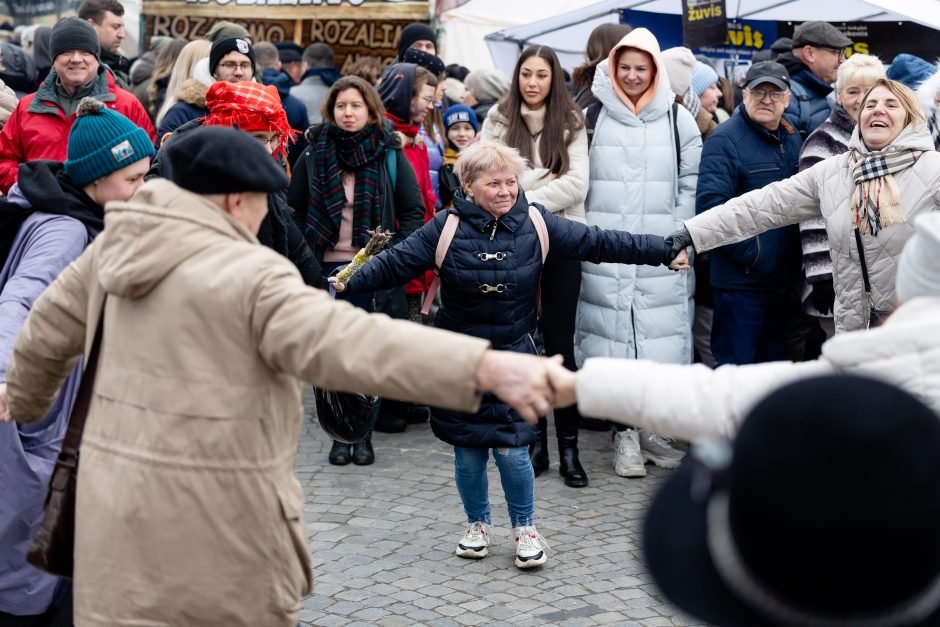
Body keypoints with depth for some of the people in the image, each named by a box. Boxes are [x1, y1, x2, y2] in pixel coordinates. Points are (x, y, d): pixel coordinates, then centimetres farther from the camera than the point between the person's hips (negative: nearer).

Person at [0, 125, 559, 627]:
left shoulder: (118, 248, 5)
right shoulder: (251, 276, -17)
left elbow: (49, 331, 19)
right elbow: (347, 342, -31)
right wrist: (486, 367, -41)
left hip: (124, 502, 6)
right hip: (214, 513, -6)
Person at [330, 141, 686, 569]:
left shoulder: (537, 225, -4)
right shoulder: (446, 228, -8)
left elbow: (599, 244, -1)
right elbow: (396, 263, -9)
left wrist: (663, 251, -3)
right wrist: (350, 282, -23)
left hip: (513, 357, 0)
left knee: (511, 449, -5)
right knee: (468, 450, 8)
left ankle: (526, 530, 18)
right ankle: (477, 525, 31)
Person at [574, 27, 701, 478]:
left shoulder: (677, 118, 6)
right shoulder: (594, 116, 5)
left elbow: (692, 182, 8)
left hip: (662, 251, 0)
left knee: (660, 335, -2)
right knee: (613, 333, -1)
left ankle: (653, 428, 10)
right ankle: (625, 433, 7)